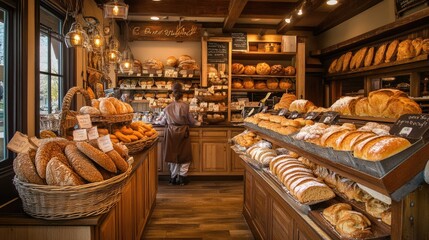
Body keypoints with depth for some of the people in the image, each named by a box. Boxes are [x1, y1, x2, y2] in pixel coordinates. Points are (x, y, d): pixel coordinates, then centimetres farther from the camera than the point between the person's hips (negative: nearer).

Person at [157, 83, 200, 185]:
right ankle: (182, 178, 11)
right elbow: (191, 120, 0)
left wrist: (158, 122, 32)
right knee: (184, 155, 10)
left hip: (171, 132, 2)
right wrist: (197, 123, 21)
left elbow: (164, 121, 10)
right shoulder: (185, 106, -8)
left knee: (172, 154, 12)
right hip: (183, 132, -2)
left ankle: (173, 178, 18)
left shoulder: (168, 107, 0)